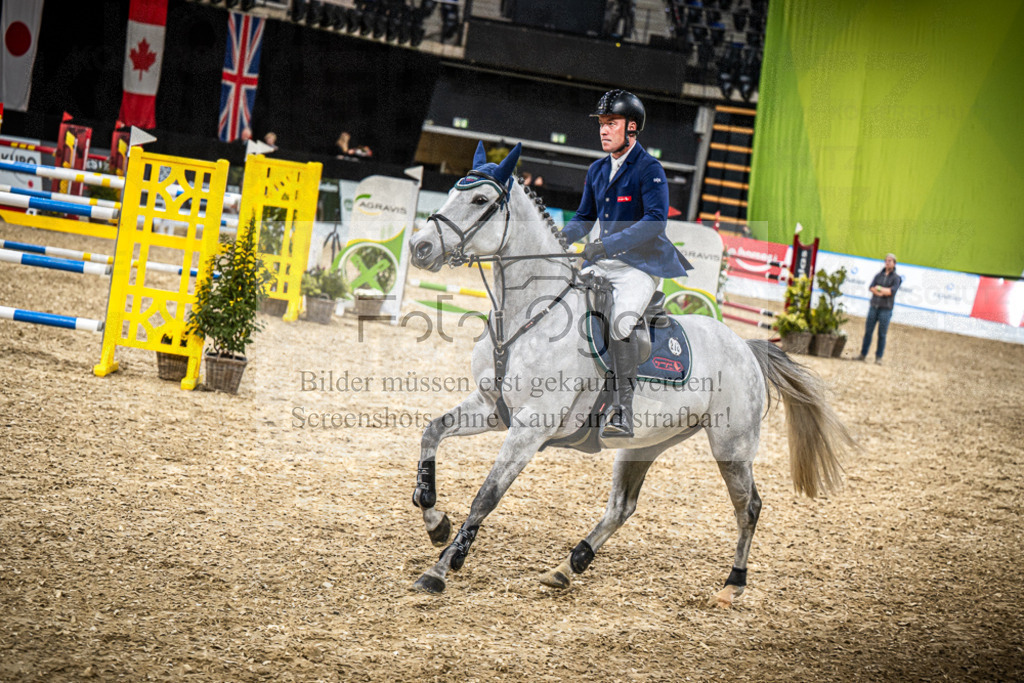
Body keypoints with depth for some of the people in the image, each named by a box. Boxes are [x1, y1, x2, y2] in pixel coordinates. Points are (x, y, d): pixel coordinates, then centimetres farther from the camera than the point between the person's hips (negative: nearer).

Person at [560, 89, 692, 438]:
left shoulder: (649, 169, -9)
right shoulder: (597, 170, 13)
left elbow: (655, 221, -22)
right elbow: (585, 218, 23)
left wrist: (609, 244, -30)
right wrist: (559, 238, 3)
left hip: (640, 266, -8)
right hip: (601, 265, 8)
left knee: (621, 321, -30)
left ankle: (623, 413, -26)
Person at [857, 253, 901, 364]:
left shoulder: (896, 278, 2)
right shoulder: (879, 275, 12)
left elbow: (893, 291, -13)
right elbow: (871, 288, -1)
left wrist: (879, 288, -5)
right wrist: (884, 292, -17)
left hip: (886, 309, -3)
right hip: (874, 306, 3)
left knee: (882, 334, -3)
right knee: (868, 331, 3)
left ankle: (878, 357, 1)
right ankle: (863, 354, 8)